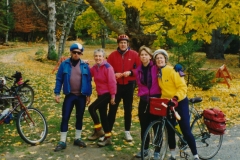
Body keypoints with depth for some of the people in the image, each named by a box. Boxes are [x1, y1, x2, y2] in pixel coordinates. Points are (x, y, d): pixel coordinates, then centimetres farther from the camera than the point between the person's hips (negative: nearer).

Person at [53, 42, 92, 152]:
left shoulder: (85, 66, 0)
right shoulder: (64, 64, -4)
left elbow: (88, 81, 4)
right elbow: (59, 79, -1)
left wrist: (88, 95, 2)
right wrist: (57, 93, -6)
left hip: (81, 96, 2)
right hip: (69, 95, -1)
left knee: (79, 118, 11)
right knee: (65, 118, -1)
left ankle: (77, 139, 25)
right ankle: (62, 142, 7)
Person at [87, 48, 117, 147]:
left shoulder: (107, 67, -15)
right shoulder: (95, 68, 9)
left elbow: (112, 82, -17)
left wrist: (113, 96, -18)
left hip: (107, 94, -9)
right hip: (100, 94, 9)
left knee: (91, 108, -15)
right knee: (103, 115, 10)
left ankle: (98, 130, 1)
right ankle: (108, 138, 19)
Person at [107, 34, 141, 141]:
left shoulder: (134, 54, -1)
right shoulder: (112, 55, 0)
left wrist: (130, 72, -16)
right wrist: (114, 74, -17)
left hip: (129, 85, 0)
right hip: (116, 85, 0)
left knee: (128, 109, 9)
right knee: (112, 109, 4)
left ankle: (127, 132, 21)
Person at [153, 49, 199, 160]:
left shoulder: (172, 71, -16)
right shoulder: (158, 72, 2)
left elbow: (182, 87, -20)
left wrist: (175, 98, -32)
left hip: (180, 102, -6)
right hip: (167, 103, 6)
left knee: (186, 130, -4)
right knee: (170, 130, 10)